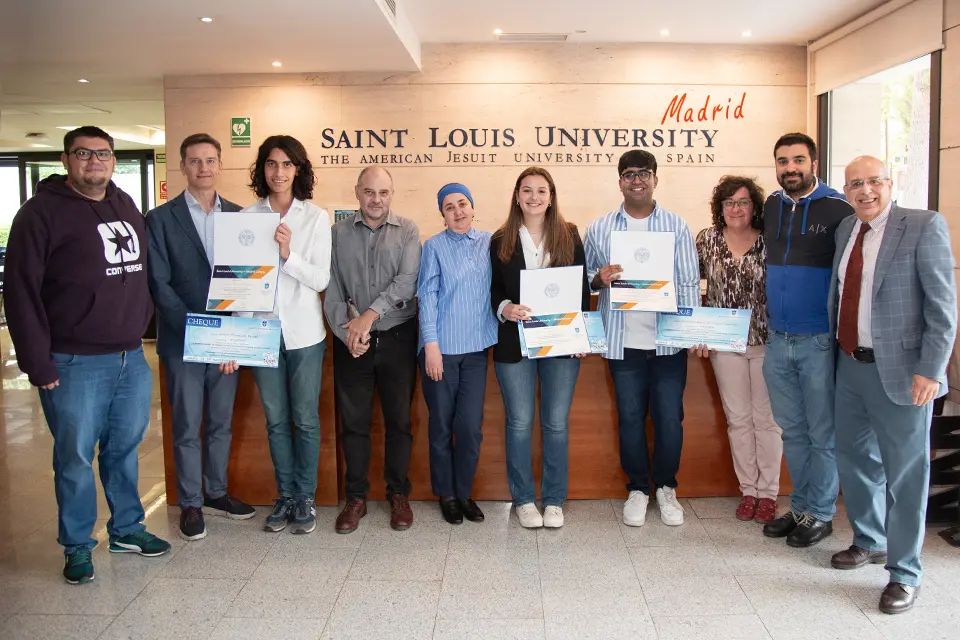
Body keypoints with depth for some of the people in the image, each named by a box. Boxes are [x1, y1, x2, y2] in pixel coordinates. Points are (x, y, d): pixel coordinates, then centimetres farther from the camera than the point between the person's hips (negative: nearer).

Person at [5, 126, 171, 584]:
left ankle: (127, 529, 31)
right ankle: (77, 546, 22)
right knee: (75, 458, 6)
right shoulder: (42, 212, -6)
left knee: (125, 451, 16)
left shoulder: (126, 207, 12)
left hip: (132, 358, 5)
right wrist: (37, 363, -13)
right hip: (74, 365, -5)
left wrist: (144, 326, 9)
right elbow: (21, 290, -10)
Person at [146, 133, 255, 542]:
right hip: (182, 340, -3)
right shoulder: (162, 218, -3)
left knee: (221, 423, 13)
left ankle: (216, 493, 29)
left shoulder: (237, 215, 7)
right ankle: (190, 504, 20)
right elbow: (159, 284, -7)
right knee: (187, 427, 6)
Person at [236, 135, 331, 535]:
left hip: (304, 332, -1)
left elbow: (322, 280, -5)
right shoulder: (247, 216, 2)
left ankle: (305, 498, 20)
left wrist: (288, 254, -22)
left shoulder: (315, 217, -1)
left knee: (305, 419, 6)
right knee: (276, 420, 11)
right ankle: (285, 496, 25)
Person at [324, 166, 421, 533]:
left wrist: (370, 314, -21)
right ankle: (356, 497, 21)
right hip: (350, 340, 1)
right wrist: (345, 328, -14)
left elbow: (407, 282, -12)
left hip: (397, 337, -1)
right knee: (353, 421, 7)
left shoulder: (407, 231, 2)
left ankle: (398, 494, 23)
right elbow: (331, 289, 1)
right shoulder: (338, 233, 5)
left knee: (399, 419, 7)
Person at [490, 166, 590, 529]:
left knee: (556, 423, 6)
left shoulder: (569, 236, 5)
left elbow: (582, 287, 5)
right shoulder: (501, 240, 5)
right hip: (514, 343, 0)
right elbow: (493, 290, 5)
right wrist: (504, 308, -17)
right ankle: (523, 499, 20)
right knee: (519, 423, 6)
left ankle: (554, 500, 20)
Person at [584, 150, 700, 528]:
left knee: (669, 417, 4)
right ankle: (638, 489, 25)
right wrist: (599, 278, -11)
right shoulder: (599, 229, 7)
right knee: (630, 417, 7)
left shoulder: (677, 227, 5)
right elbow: (584, 279, 12)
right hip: (623, 341, 1)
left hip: (668, 340, 0)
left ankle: (666, 487, 25)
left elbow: (689, 283, 3)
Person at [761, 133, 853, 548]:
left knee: (823, 434, 6)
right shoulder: (770, 207, 9)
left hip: (819, 341, -5)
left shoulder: (838, 209, -7)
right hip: (777, 340, 5)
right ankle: (800, 507, 28)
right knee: (792, 431, 14)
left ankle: (820, 514, 20)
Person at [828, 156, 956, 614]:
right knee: (854, 460, 18)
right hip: (851, 366, 6)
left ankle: (904, 573, 21)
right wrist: (835, 345, 8)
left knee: (904, 472, 5)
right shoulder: (845, 230, 9)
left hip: (900, 372, -6)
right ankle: (869, 542, 40)